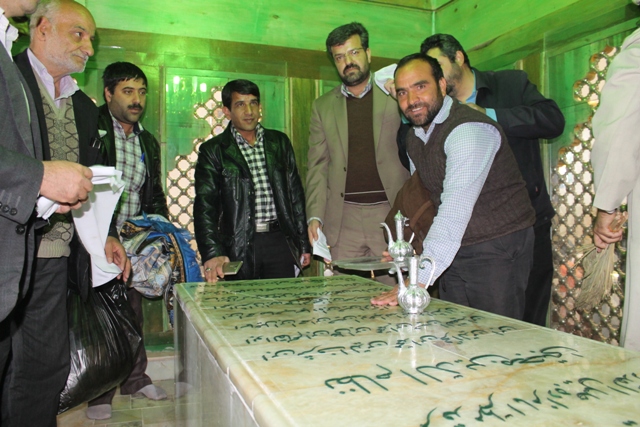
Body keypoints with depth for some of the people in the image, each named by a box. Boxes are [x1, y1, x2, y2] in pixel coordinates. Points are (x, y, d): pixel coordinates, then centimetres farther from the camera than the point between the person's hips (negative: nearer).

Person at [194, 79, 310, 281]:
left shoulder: (279, 142, 12)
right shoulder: (213, 150, 1)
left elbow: (295, 194, 14)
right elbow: (205, 206, -7)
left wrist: (303, 244, 11)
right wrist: (213, 254, -21)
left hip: (280, 241, 3)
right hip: (238, 247, -2)